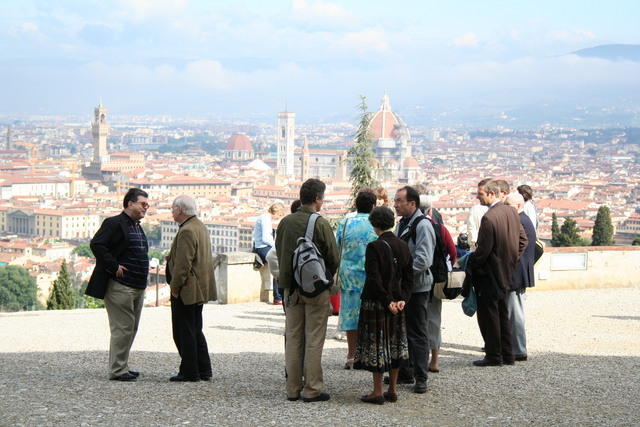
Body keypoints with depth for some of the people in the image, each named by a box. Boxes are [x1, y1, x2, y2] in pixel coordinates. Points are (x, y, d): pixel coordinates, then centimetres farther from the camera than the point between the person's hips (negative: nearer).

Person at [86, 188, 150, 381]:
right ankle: (117, 370, -3)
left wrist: (144, 269, 13)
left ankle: (121, 367, 20)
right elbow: (96, 244, -20)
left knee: (131, 328, 12)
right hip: (120, 286, -9)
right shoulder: (114, 224, -10)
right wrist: (114, 267, -20)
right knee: (122, 328, -8)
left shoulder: (137, 227, 19)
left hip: (137, 287, 9)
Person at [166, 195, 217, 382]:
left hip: (187, 290, -10)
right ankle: (203, 370, 19)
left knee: (184, 332, -3)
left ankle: (189, 372, 1)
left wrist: (175, 287, -15)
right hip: (200, 289, 10)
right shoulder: (201, 227, 14)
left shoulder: (187, 231, -19)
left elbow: (183, 264, -22)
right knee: (195, 331, 16)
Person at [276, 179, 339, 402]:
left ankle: (293, 388, 13)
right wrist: (326, 276, 11)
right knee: (314, 339, 1)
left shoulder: (285, 222, 1)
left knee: (293, 339, 10)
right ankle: (312, 389, 1)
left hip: (291, 287, 4)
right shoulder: (321, 224, -12)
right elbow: (334, 258, -8)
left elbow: (279, 252, 9)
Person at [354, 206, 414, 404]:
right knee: (395, 343, 13)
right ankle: (392, 390, 18)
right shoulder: (403, 246, 4)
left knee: (377, 344, 0)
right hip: (397, 301, 6)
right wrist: (402, 299, -1)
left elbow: (375, 279, -19)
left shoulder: (374, 247, -16)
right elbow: (409, 276, 4)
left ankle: (377, 392, 3)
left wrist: (387, 302, -13)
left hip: (376, 303, -6)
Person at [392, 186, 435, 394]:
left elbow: (423, 261, -23)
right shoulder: (402, 224, 13)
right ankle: (405, 372, 25)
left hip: (417, 288, -9)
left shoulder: (422, 226, -15)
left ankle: (421, 378, 3)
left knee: (417, 333, -3)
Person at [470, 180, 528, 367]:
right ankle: (507, 354, 21)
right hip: (506, 273, 9)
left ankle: (494, 356, 4)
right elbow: (523, 239, 12)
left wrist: (469, 263, -7)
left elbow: (483, 251, -22)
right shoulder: (511, 212, 5)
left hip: (489, 274, -9)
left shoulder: (489, 218, -22)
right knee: (502, 314, 16)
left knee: (488, 315, 0)